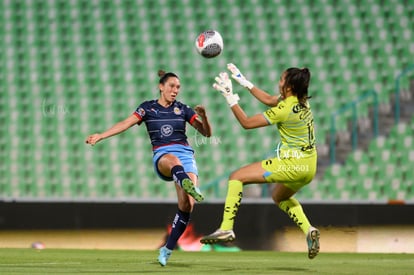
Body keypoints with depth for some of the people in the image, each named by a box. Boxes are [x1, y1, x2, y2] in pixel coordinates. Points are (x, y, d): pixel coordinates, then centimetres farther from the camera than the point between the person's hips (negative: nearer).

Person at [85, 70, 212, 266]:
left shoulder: (182, 109, 13)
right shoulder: (148, 108, 10)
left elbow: (206, 133, 9)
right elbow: (125, 124, 1)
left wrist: (203, 117, -11)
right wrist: (100, 136, -10)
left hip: (185, 155, 2)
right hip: (162, 156, -2)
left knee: (187, 204, -17)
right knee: (173, 160, -42)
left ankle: (168, 248, -4)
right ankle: (190, 187, -75)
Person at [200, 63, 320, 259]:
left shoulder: (284, 110, -20)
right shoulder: (302, 102, 5)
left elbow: (247, 123, -13)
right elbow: (269, 100, 21)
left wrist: (230, 97, -8)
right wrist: (244, 81, 23)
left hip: (292, 164, -9)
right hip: (309, 167, 9)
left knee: (236, 177, -5)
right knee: (279, 197, 35)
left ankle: (226, 229, -12)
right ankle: (308, 230, 14)